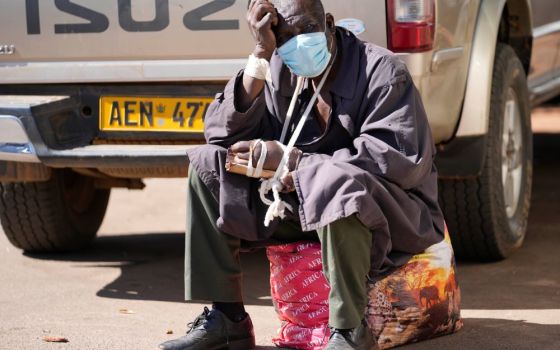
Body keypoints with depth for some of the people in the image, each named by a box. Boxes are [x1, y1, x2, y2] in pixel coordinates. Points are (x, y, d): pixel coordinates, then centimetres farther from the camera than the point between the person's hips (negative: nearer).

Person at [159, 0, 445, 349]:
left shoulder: (383, 71, -16)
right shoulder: (279, 72, 0)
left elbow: (403, 160, -26)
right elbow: (223, 135, -8)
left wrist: (293, 161, -24)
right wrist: (261, 56, -19)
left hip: (388, 209, -6)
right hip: (302, 202, 6)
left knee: (334, 182, -39)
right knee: (207, 167, -6)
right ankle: (225, 317, -6)